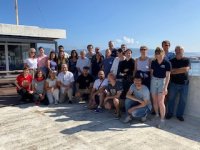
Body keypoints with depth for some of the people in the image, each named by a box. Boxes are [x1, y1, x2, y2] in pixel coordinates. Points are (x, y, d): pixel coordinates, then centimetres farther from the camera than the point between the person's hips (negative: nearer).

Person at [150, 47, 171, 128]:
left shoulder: (167, 63, -10)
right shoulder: (153, 62, 0)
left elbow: (168, 76, -10)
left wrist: (165, 87, -15)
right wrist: (151, 81, 10)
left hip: (162, 81, -4)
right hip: (154, 81, 4)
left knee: (160, 102, -9)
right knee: (155, 100, 12)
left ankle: (162, 120, 1)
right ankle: (156, 115, 31)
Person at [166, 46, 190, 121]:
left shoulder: (186, 60, 0)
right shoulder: (172, 61, 3)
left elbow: (186, 70, -15)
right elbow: (170, 71, -7)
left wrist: (174, 70, -12)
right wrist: (181, 70, -12)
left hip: (184, 84, 0)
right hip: (173, 83, 1)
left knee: (183, 100, 8)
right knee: (171, 99, 7)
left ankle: (179, 114, 23)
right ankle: (170, 113, 22)